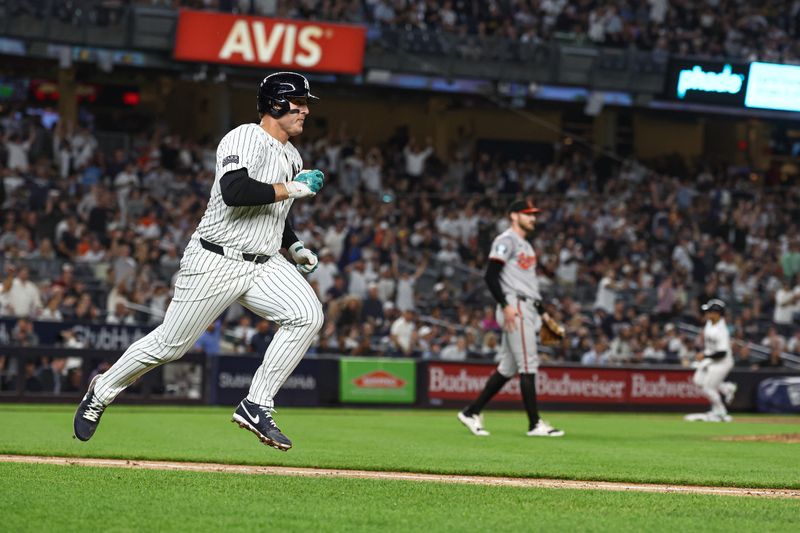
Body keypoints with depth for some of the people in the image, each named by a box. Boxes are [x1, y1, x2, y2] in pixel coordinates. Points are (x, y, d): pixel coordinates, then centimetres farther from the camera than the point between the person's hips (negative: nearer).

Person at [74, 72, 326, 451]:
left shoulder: (292, 158, 14)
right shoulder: (243, 139, -13)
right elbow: (234, 192, -31)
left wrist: (295, 246, 14)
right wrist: (292, 188, -23)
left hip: (264, 264, 7)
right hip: (214, 263, -7)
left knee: (308, 315, -18)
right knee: (170, 345, 0)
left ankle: (256, 406, -10)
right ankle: (102, 391, 27)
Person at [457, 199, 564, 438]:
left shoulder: (526, 245, 24)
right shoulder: (506, 241, -6)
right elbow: (491, 276, -15)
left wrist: (542, 312, 22)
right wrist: (505, 305, -23)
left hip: (527, 310, 10)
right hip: (515, 307, -10)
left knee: (508, 368, 9)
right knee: (528, 365, -11)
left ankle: (472, 412, 13)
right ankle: (535, 424, -12)